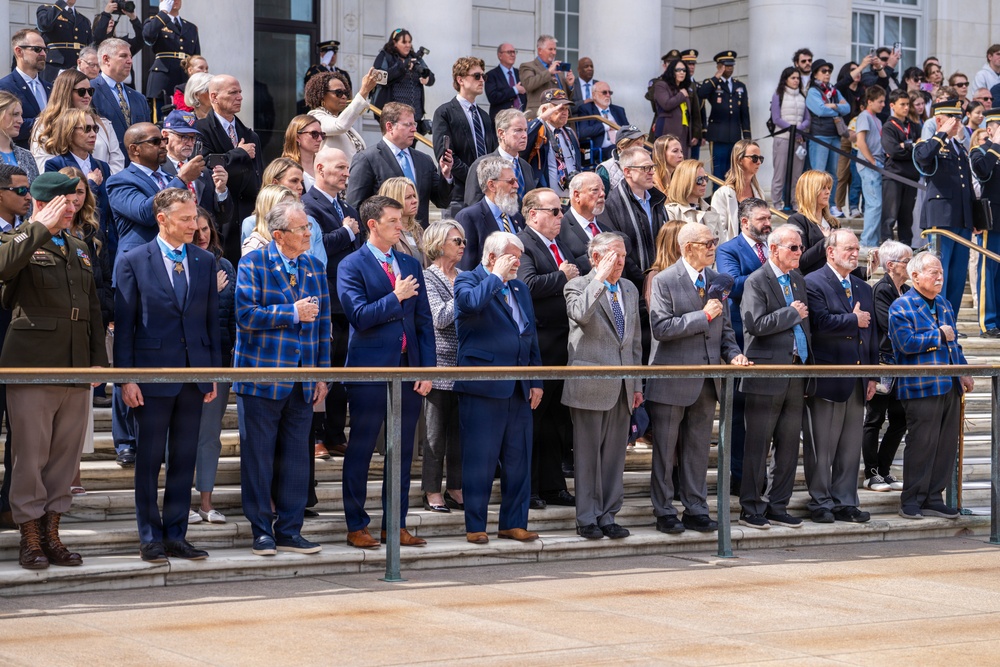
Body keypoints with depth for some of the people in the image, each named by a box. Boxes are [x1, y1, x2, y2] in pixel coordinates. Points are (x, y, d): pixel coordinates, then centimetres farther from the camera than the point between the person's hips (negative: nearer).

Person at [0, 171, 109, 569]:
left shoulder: (80, 248, 17)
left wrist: (98, 358, 12)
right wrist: (42, 228, -19)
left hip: (76, 369, 6)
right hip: (32, 367, -6)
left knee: (66, 456, 9)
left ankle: (51, 535, 18)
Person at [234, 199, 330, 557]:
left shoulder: (314, 268, 12)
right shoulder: (253, 264, -5)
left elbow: (322, 323, 13)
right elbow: (246, 314, -15)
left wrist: (322, 374, 9)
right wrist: (292, 313, -13)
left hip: (302, 381, 5)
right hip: (261, 378, -5)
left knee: (296, 457, 7)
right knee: (259, 457, 1)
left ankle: (289, 530, 14)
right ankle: (262, 531, 9)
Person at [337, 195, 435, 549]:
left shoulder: (411, 264, 14)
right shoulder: (352, 265, -4)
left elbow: (424, 320, 12)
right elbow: (360, 315, -15)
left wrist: (427, 368, 4)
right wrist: (395, 298, -14)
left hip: (408, 370, 6)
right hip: (370, 370, -5)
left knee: (402, 451, 9)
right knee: (361, 450, 1)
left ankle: (396, 526, 16)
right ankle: (357, 526, 9)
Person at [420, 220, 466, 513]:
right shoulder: (428, 277, -4)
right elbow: (440, 318, -16)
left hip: (465, 364, 6)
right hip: (440, 362, -6)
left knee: (460, 430, 8)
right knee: (437, 432, -1)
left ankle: (456, 488, 16)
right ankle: (432, 491, 5)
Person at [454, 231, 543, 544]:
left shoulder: (519, 287, 19)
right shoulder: (468, 280, -2)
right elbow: (472, 302, -27)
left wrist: (536, 381, 13)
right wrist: (497, 277, -13)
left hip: (519, 389, 7)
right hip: (483, 387, -7)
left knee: (518, 459, 8)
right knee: (480, 459, -3)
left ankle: (514, 523, 16)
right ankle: (475, 526, 5)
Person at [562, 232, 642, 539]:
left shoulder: (630, 290, 16)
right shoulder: (578, 286, -4)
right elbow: (580, 314, -27)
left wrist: (637, 384, 16)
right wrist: (600, 278, -24)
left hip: (621, 387, 6)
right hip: (591, 385, -6)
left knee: (614, 453, 9)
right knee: (588, 453, 0)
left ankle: (607, 516, 16)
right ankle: (587, 518, 7)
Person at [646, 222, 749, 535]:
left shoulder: (716, 281, 10)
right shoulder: (664, 281, -9)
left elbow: (724, 327, 16)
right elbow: (661, 328, -19)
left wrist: (733, 354, -2)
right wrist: (703, 316, -18)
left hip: (707, 379, 6)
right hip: (673, 378, -5)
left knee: (698, 449, 12)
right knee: (665, 450, 4)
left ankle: (696, 510, 19)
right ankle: (664, 512, 12)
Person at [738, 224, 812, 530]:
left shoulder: (798, 280, 17)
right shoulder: (756, 281, -7)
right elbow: (756, 323, -19)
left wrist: (808, 363, 11)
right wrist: (791, 313, -12)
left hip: (796, 374, 7)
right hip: (767, 375, -7)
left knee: (789, 444, 10)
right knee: (758, 445, -1)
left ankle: (777, 506, 18)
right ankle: (750, 509, 5)